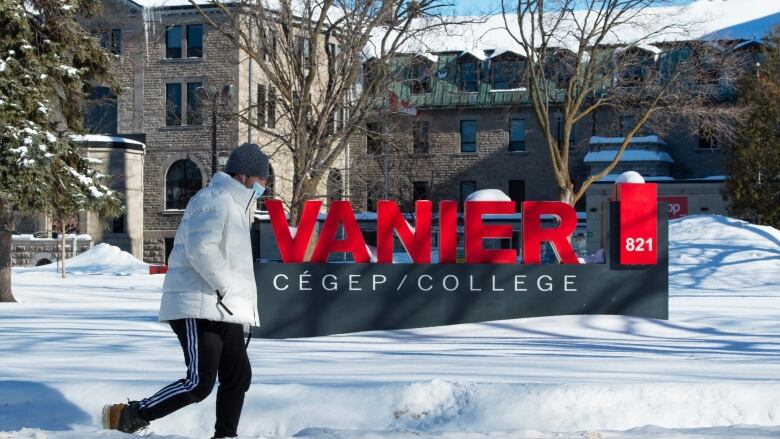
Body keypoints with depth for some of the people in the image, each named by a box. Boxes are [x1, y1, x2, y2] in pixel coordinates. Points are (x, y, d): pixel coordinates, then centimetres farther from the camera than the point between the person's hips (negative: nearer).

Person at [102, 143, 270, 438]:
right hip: (200, 308, -11)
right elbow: (201, 250, -24)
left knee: (238, 377, 9)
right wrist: (226, 286, -15)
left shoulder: (234, 205, 23)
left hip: (225, 311, 11)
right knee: (199, 384, -13)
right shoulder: (214, 199, -11)